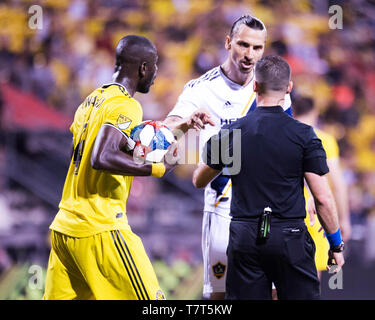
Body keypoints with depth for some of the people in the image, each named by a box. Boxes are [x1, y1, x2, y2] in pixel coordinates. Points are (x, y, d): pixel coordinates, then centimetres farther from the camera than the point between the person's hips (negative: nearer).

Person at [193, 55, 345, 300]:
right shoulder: (303, 135, -6)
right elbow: (323, 199, -7)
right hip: (290, 238, -2)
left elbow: (199, 181, 17)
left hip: (244, 238, 2)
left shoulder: (230, 134, 2)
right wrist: (336, 245, 4)